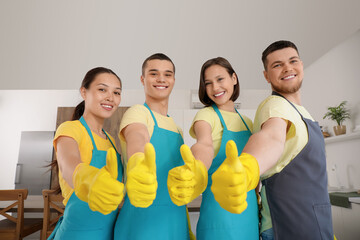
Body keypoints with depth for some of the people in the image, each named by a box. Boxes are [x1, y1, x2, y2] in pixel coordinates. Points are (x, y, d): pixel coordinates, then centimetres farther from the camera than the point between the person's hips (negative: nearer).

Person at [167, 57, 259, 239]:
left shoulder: (247, 122, 10)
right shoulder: (206, 115, -8)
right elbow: (204, 145, -30)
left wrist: (255, 196, 2)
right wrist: (198, 173, -49)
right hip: (219, 212, -5)